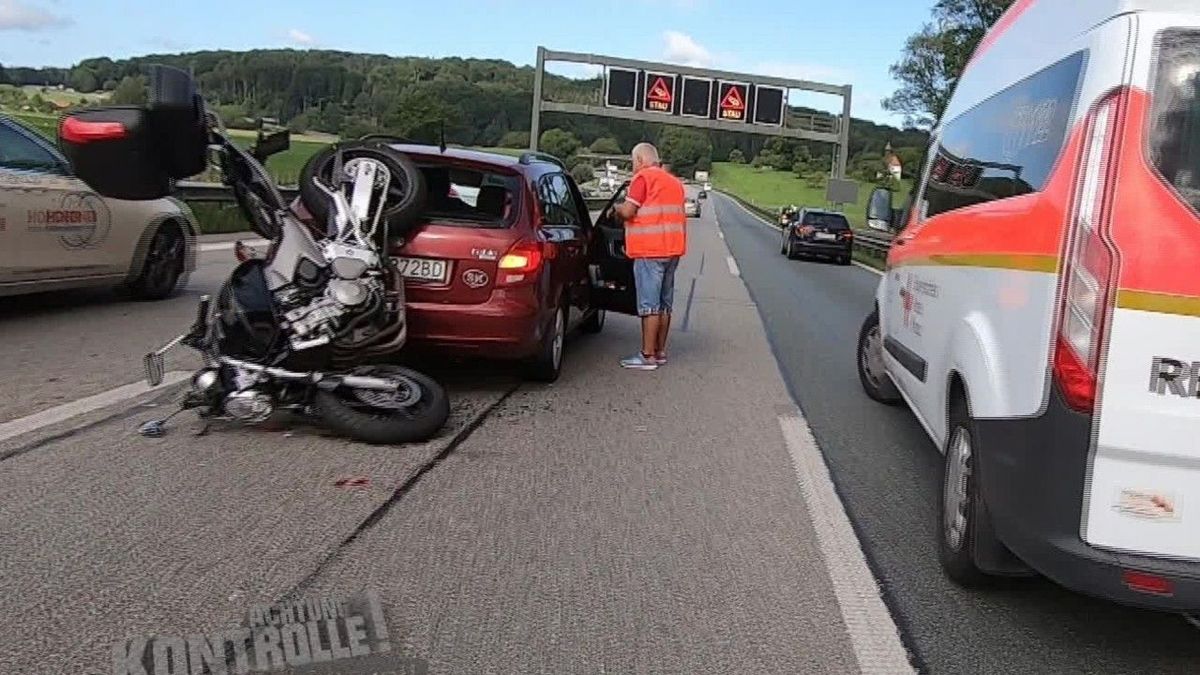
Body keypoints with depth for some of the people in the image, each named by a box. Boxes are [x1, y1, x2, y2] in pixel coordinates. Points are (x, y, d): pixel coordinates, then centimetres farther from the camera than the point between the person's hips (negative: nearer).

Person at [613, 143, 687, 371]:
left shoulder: (643, 177, -6)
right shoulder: (674, 181, 20)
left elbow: (628, 212, -14)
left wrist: (617, 207, 7)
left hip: (650, 250, -8)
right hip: (672, 249, 8)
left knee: (649, 304, -6)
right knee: (664, 303, 13)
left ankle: (648, 355, -4)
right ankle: (660, 351, 19)